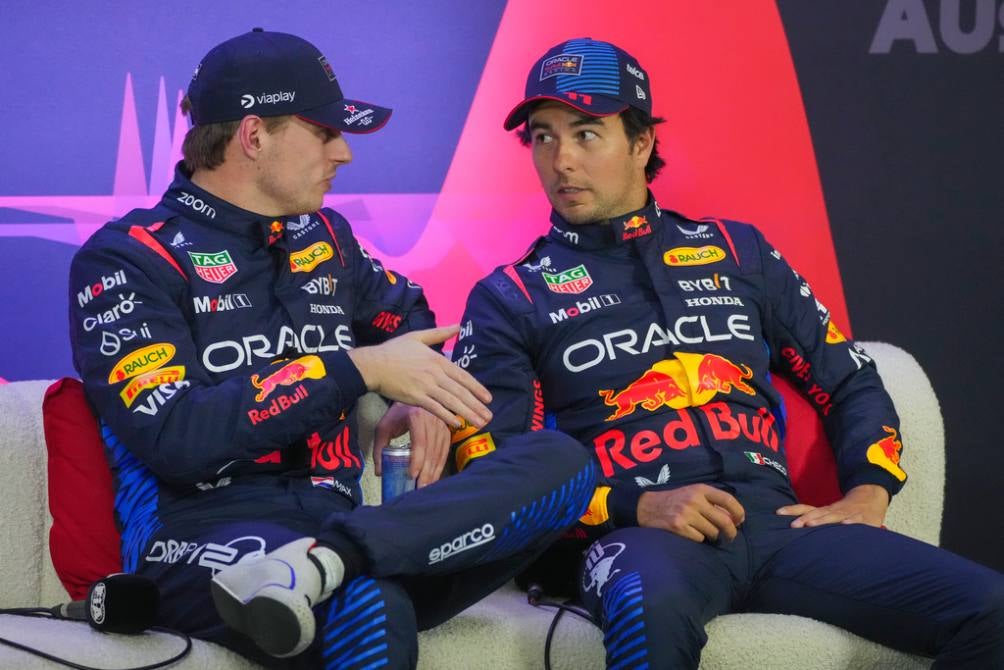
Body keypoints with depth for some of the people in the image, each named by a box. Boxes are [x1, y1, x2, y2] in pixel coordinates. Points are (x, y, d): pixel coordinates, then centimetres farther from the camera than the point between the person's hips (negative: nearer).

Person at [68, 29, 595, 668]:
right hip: (199, 540, -9)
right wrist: (359, 369, -13)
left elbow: (413, 321, 38)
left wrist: (424, 399, 12)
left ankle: (328, 559, -33)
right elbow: (172, 437, -14)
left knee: (561, 460, -20)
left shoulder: (323, 236, 20)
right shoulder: (126, 260, 0)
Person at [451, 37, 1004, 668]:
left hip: (776, 519, 4)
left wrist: (868, 494, 5)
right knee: (652, 605, -43)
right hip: (635, 535, -3)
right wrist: (636, 507, -13)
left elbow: (851, 383, 25)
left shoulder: (736, 251, 21)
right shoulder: (509, 298, 12)